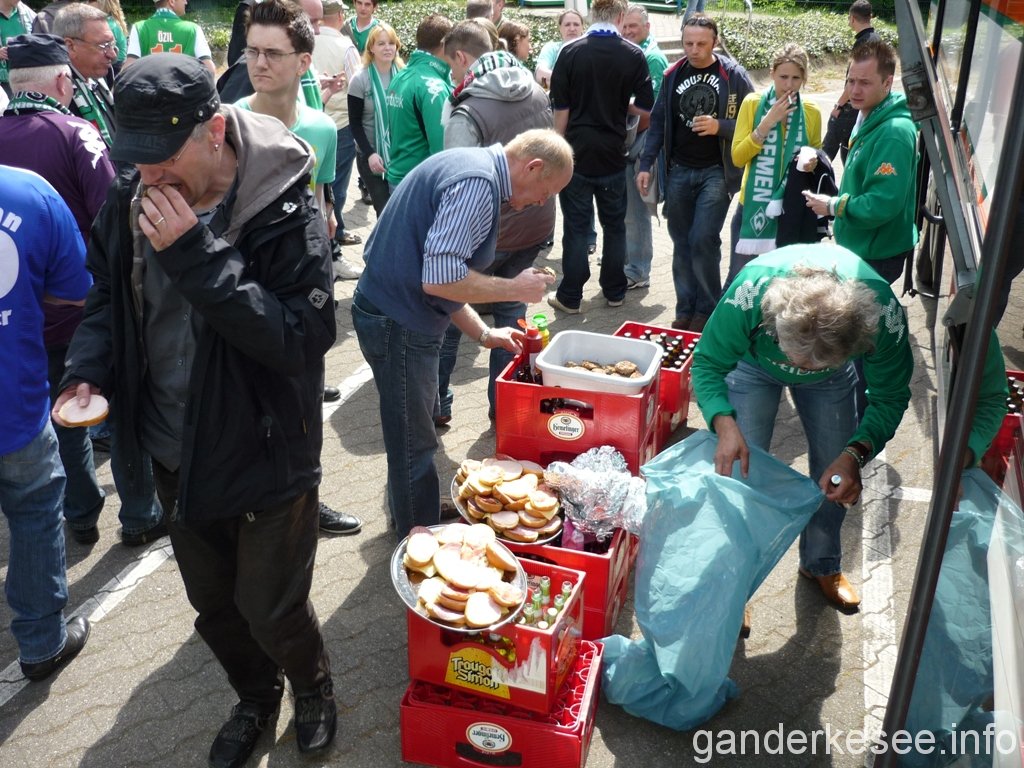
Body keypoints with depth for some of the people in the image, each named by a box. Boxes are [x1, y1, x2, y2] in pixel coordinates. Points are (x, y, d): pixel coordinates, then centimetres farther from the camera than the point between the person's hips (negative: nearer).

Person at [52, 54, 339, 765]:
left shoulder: (286, 213, -21)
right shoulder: (133, 201, -4)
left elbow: (302, 339, -29)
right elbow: (109, 297, 12)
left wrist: (197, 256, -33)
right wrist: (88, 370, -8)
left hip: (266, 458, -6)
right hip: (176, 456, 6)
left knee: (271, 609, 9)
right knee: (212, 602, 22)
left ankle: (314, 687, 42)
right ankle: (256, 698, 50)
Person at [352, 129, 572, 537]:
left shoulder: (471, 167, 12)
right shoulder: (478, 184, -21)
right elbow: (440, 279, -29)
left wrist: (484, 334, 15)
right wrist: (515, 289, -15)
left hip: (395, 314, 10)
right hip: (399, 324, -10)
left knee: (411, 435, 24)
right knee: (415, 446, 5)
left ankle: (410, 523, 42)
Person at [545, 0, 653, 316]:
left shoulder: (570, 52, -6)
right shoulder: (634, 55, -4)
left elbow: (561, 109, -5)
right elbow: (645, 108, -3)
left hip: (577, 152, -1)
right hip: (613, 154, 1)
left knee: (576, 227, 4)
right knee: (614, 225, 14)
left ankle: (570, 297, 8)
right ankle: (614, 291, 22)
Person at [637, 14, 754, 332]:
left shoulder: (733, 75, -5)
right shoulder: (673, 75, 5)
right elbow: (658, 122, 10)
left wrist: (720, 126, -20)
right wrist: (646, 164, 3)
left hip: (716, 172, -4)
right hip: (679, 172, 4)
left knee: (703, 239, -11)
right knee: (682, 243, 7)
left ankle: (708, 310, 4)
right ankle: (686, 309, 17)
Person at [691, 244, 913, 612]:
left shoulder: (884, 315, -41)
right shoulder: (749, 293, -45)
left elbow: (890, 397, -24)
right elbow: (707, 363, -29)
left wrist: (856, 454, -43)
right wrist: (724, 424, -49)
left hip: (833, 377, 2)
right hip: (754, 360, -1)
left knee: (838, 476, 8)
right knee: (741, 469, -8)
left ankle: (822, 564, 36)